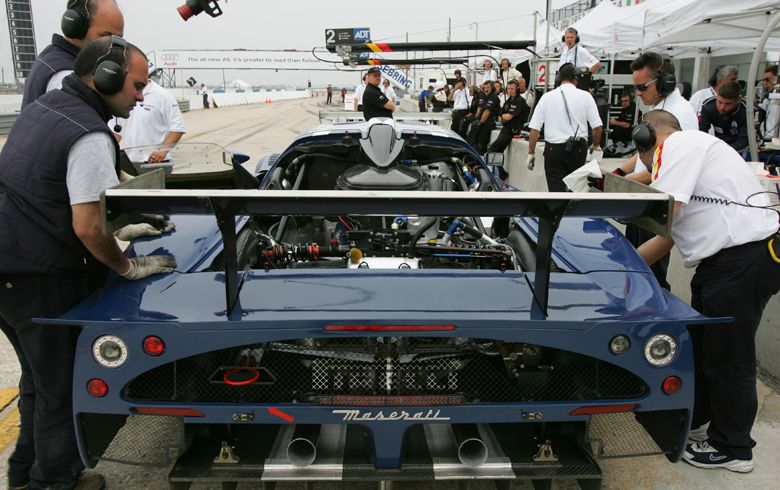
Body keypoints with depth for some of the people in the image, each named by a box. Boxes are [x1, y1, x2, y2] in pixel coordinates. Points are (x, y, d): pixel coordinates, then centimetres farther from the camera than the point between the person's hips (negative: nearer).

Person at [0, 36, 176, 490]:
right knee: (62, 388, 8)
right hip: (42, 281, -10)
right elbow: (87, 228, -25)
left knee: (40, 379, 24)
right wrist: (128, 267, -8)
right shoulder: (90, 137, -20)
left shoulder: (41, 108, 10)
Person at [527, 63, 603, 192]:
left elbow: (534, 128, -3)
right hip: (578, 148, 1)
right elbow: (597, 127, -2)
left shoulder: (547, 97, -1)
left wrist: (531, 153, 5)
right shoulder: (585, 96, -1)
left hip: (554, 149, -1)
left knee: (556, 187, 0)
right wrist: (595, 146, 16)